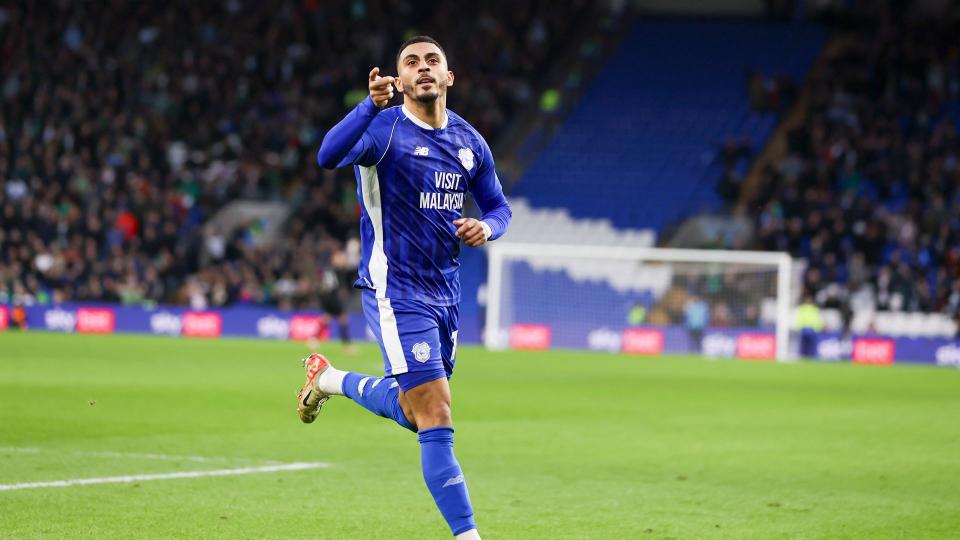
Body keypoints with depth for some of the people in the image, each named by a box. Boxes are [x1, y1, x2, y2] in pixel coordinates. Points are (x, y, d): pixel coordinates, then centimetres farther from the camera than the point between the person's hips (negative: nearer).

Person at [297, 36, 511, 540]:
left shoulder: (469, 141, 7)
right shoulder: (384, 127, -12)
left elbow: (497, 205, 18)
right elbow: (329, 157, -31)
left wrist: (486, 226, -6)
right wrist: (372, 104, -46)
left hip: (444, 291, 7)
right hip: (396, 293, -7)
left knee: (414, 412, 20)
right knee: (437, 421, -12)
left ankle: (330, 379, 43)